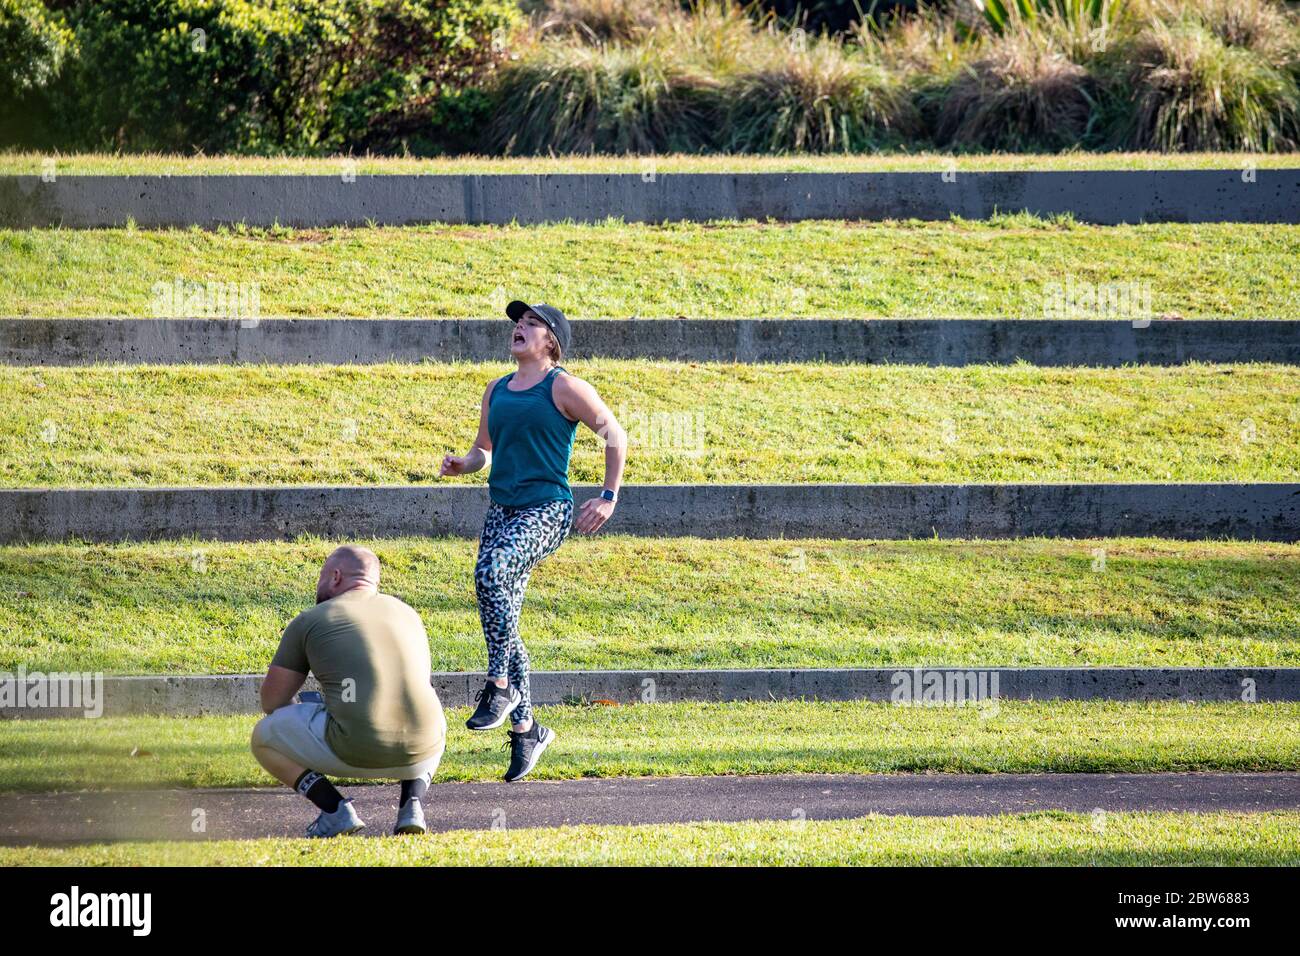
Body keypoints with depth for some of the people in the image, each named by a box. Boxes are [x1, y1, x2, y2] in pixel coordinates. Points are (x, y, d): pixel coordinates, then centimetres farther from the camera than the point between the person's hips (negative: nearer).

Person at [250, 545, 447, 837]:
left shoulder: (308, 621, 8)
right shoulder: (407, 613, 21)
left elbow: (272, 701, 13)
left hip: (355, 750, -4)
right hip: (419, 755, 4)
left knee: (263, 737, 20)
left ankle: (336, 811, 2)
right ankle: (412, 805, 13)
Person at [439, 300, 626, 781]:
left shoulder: (563, 387, -4)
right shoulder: (497, 390, 16)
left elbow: (614, 433, -1)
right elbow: (484, 451, 26)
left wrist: (608, 498, -6)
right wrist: (461, 465, 3)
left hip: (546, 511, -7)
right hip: (501, 509, 7)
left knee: (491, 571, -34)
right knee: (503, 622, 4)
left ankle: (501, 687, -25)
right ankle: (525, 729, 16)